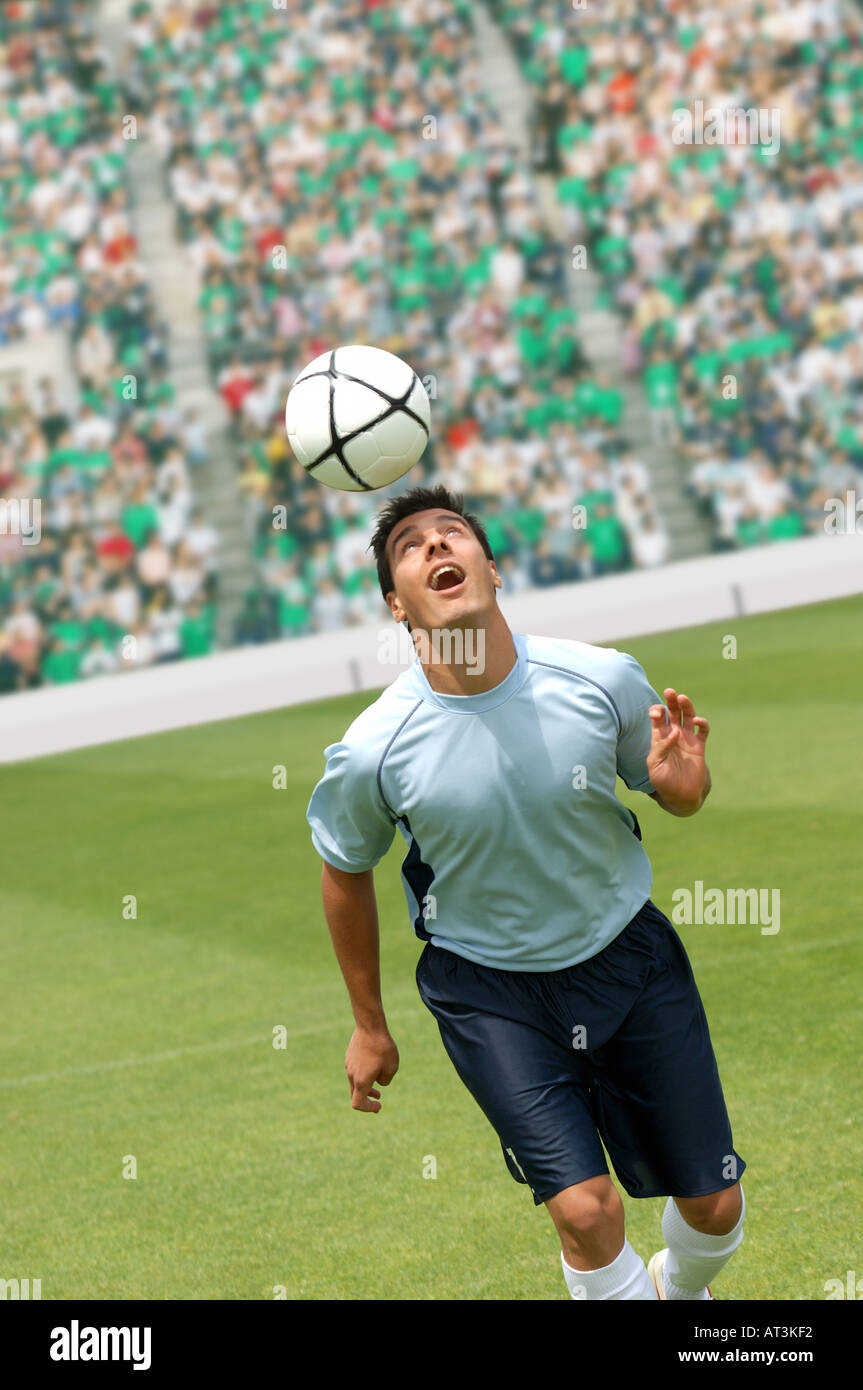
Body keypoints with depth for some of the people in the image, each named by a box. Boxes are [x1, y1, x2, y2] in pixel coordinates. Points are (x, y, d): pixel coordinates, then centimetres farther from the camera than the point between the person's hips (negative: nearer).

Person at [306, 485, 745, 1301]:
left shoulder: (604, 680, -18)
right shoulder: (371, 752, -21)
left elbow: (673, 798, 2)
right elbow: (345, 871, 0)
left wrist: (683, 786, -23)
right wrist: (369, 1026, 9)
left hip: (628, 952, 2)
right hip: (489, 986, -2)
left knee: (713, 1206, 8)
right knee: (585, 1209, -19)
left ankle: (680, 1293, 43)